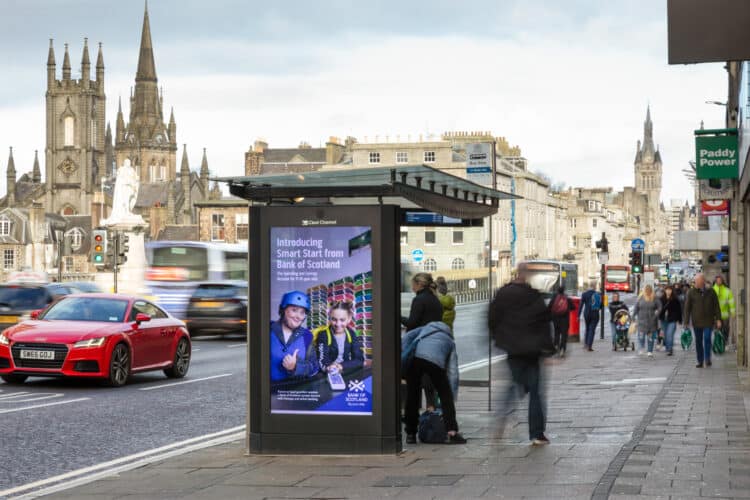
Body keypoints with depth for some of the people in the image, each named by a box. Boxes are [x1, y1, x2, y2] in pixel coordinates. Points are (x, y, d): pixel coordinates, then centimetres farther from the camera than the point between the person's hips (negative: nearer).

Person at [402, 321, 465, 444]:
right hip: (435, 360, -1)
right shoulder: (450, 342, 33)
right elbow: (453, 373, 24)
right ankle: (452, 433, 2)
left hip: (414, 358, 1)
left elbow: (406, 338, 18)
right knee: (446, 396, 13)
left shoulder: (424, 328, 38)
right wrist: (452, 398, 23)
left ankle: (410, 434, 21)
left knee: (412, 397, 15)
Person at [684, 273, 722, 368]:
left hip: (708, 321, -1)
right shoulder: (691, 292, 1)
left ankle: (707, 358, 1)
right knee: (698, 341, 5)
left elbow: (716, 306, 6)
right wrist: (686, 322, -4)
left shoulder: (710, 291, 3)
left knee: (707, 338, -14)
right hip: (696, 322, 1)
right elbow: (687, 308, 1)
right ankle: (700, 361, 14)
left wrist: (718, 319, -1)